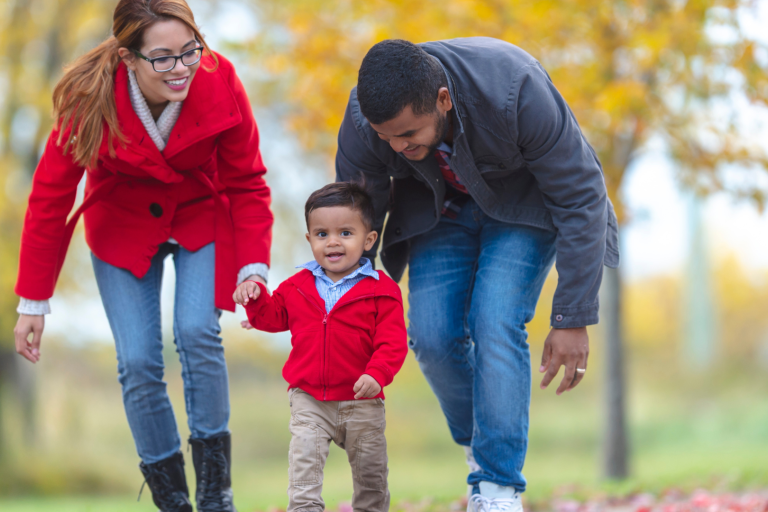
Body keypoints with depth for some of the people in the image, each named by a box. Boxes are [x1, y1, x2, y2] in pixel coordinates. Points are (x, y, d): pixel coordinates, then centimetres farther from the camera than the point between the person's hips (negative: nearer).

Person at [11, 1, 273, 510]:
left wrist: (254, 267, -21)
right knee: (138, 362, -9)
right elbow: (50, 198, -17)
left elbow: (247, 182, -12)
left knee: (196, 332, -20)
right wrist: (33, 302, -14)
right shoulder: (89, 98, -28)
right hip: (123, 225, 0)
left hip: (201, 216, 0)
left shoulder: (219, 82, -27)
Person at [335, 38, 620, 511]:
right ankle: (478, 442, 16)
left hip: (523, 201, -3)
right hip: (440, 206, 3)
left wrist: (573, 320, -27)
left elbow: (581, 201, -28)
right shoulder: (362, 124, -28)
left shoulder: (516, 91, -39)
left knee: (496, 326, -22)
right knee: (433, 335, -12)